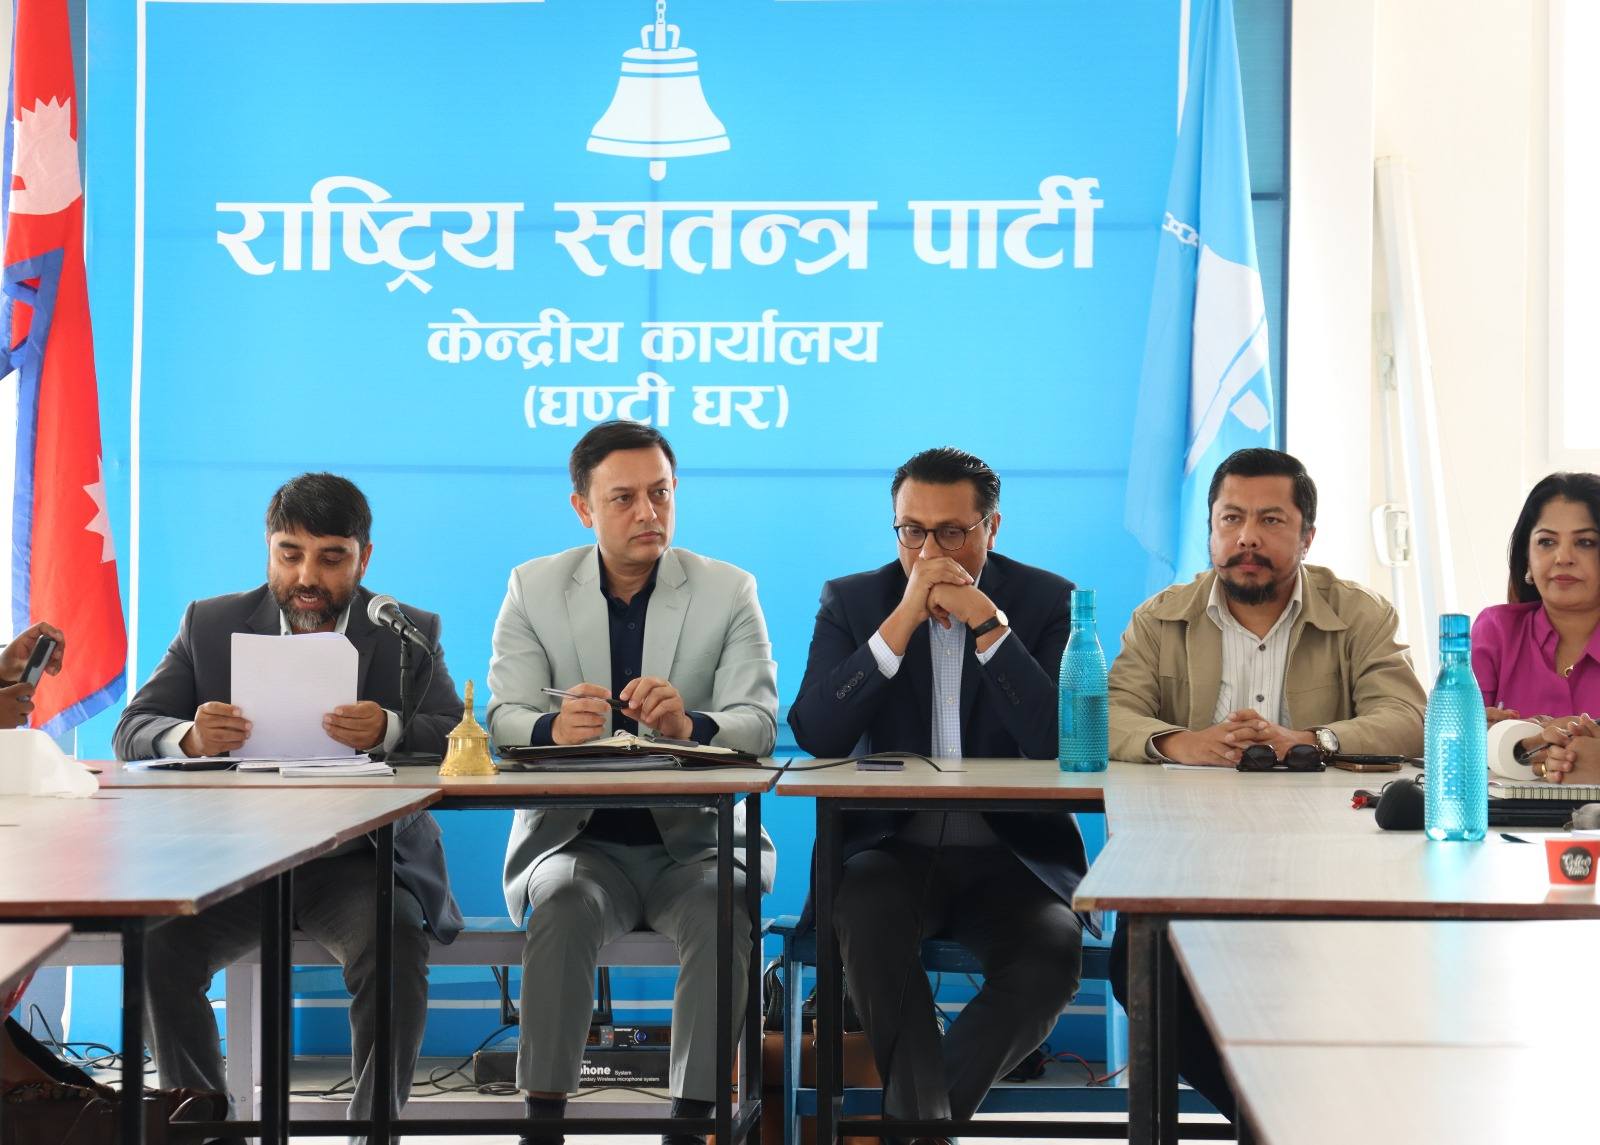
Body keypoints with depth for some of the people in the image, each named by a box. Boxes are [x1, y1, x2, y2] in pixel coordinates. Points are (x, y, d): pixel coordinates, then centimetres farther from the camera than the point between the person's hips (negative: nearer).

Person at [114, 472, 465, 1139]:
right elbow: (132, 732, 3)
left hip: (357, 861, -1)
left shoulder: (409, 634, 7)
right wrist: (190, 738, -22)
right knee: (160, 946, -25)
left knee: (394, 948, -32)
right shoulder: (210, 625, 10)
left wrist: (388, 730, -27)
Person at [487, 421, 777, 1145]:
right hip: (576, 837, 0)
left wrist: (688, 725, -31)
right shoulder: (533, 589, 5)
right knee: (566, 906, -31)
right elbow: (503, 720, -5)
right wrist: (554, 728, -30)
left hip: (695, 839, 0)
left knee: (723, 910, -31)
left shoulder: (729, 591, 3)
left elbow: (758, 724, -8)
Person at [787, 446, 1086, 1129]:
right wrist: (901, 621, -16)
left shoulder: (1048, 603, 3)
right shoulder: (851, 602, 6)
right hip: (891, 848, 0)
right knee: (866, 920, -34)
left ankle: (917, 1109, -11)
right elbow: (816, 736, -10)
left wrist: (988, 624, -17)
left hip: (1011, 853, 0)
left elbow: (1063, 742, -12)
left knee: (1052, 952, -30)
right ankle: (929, 1113, -21)